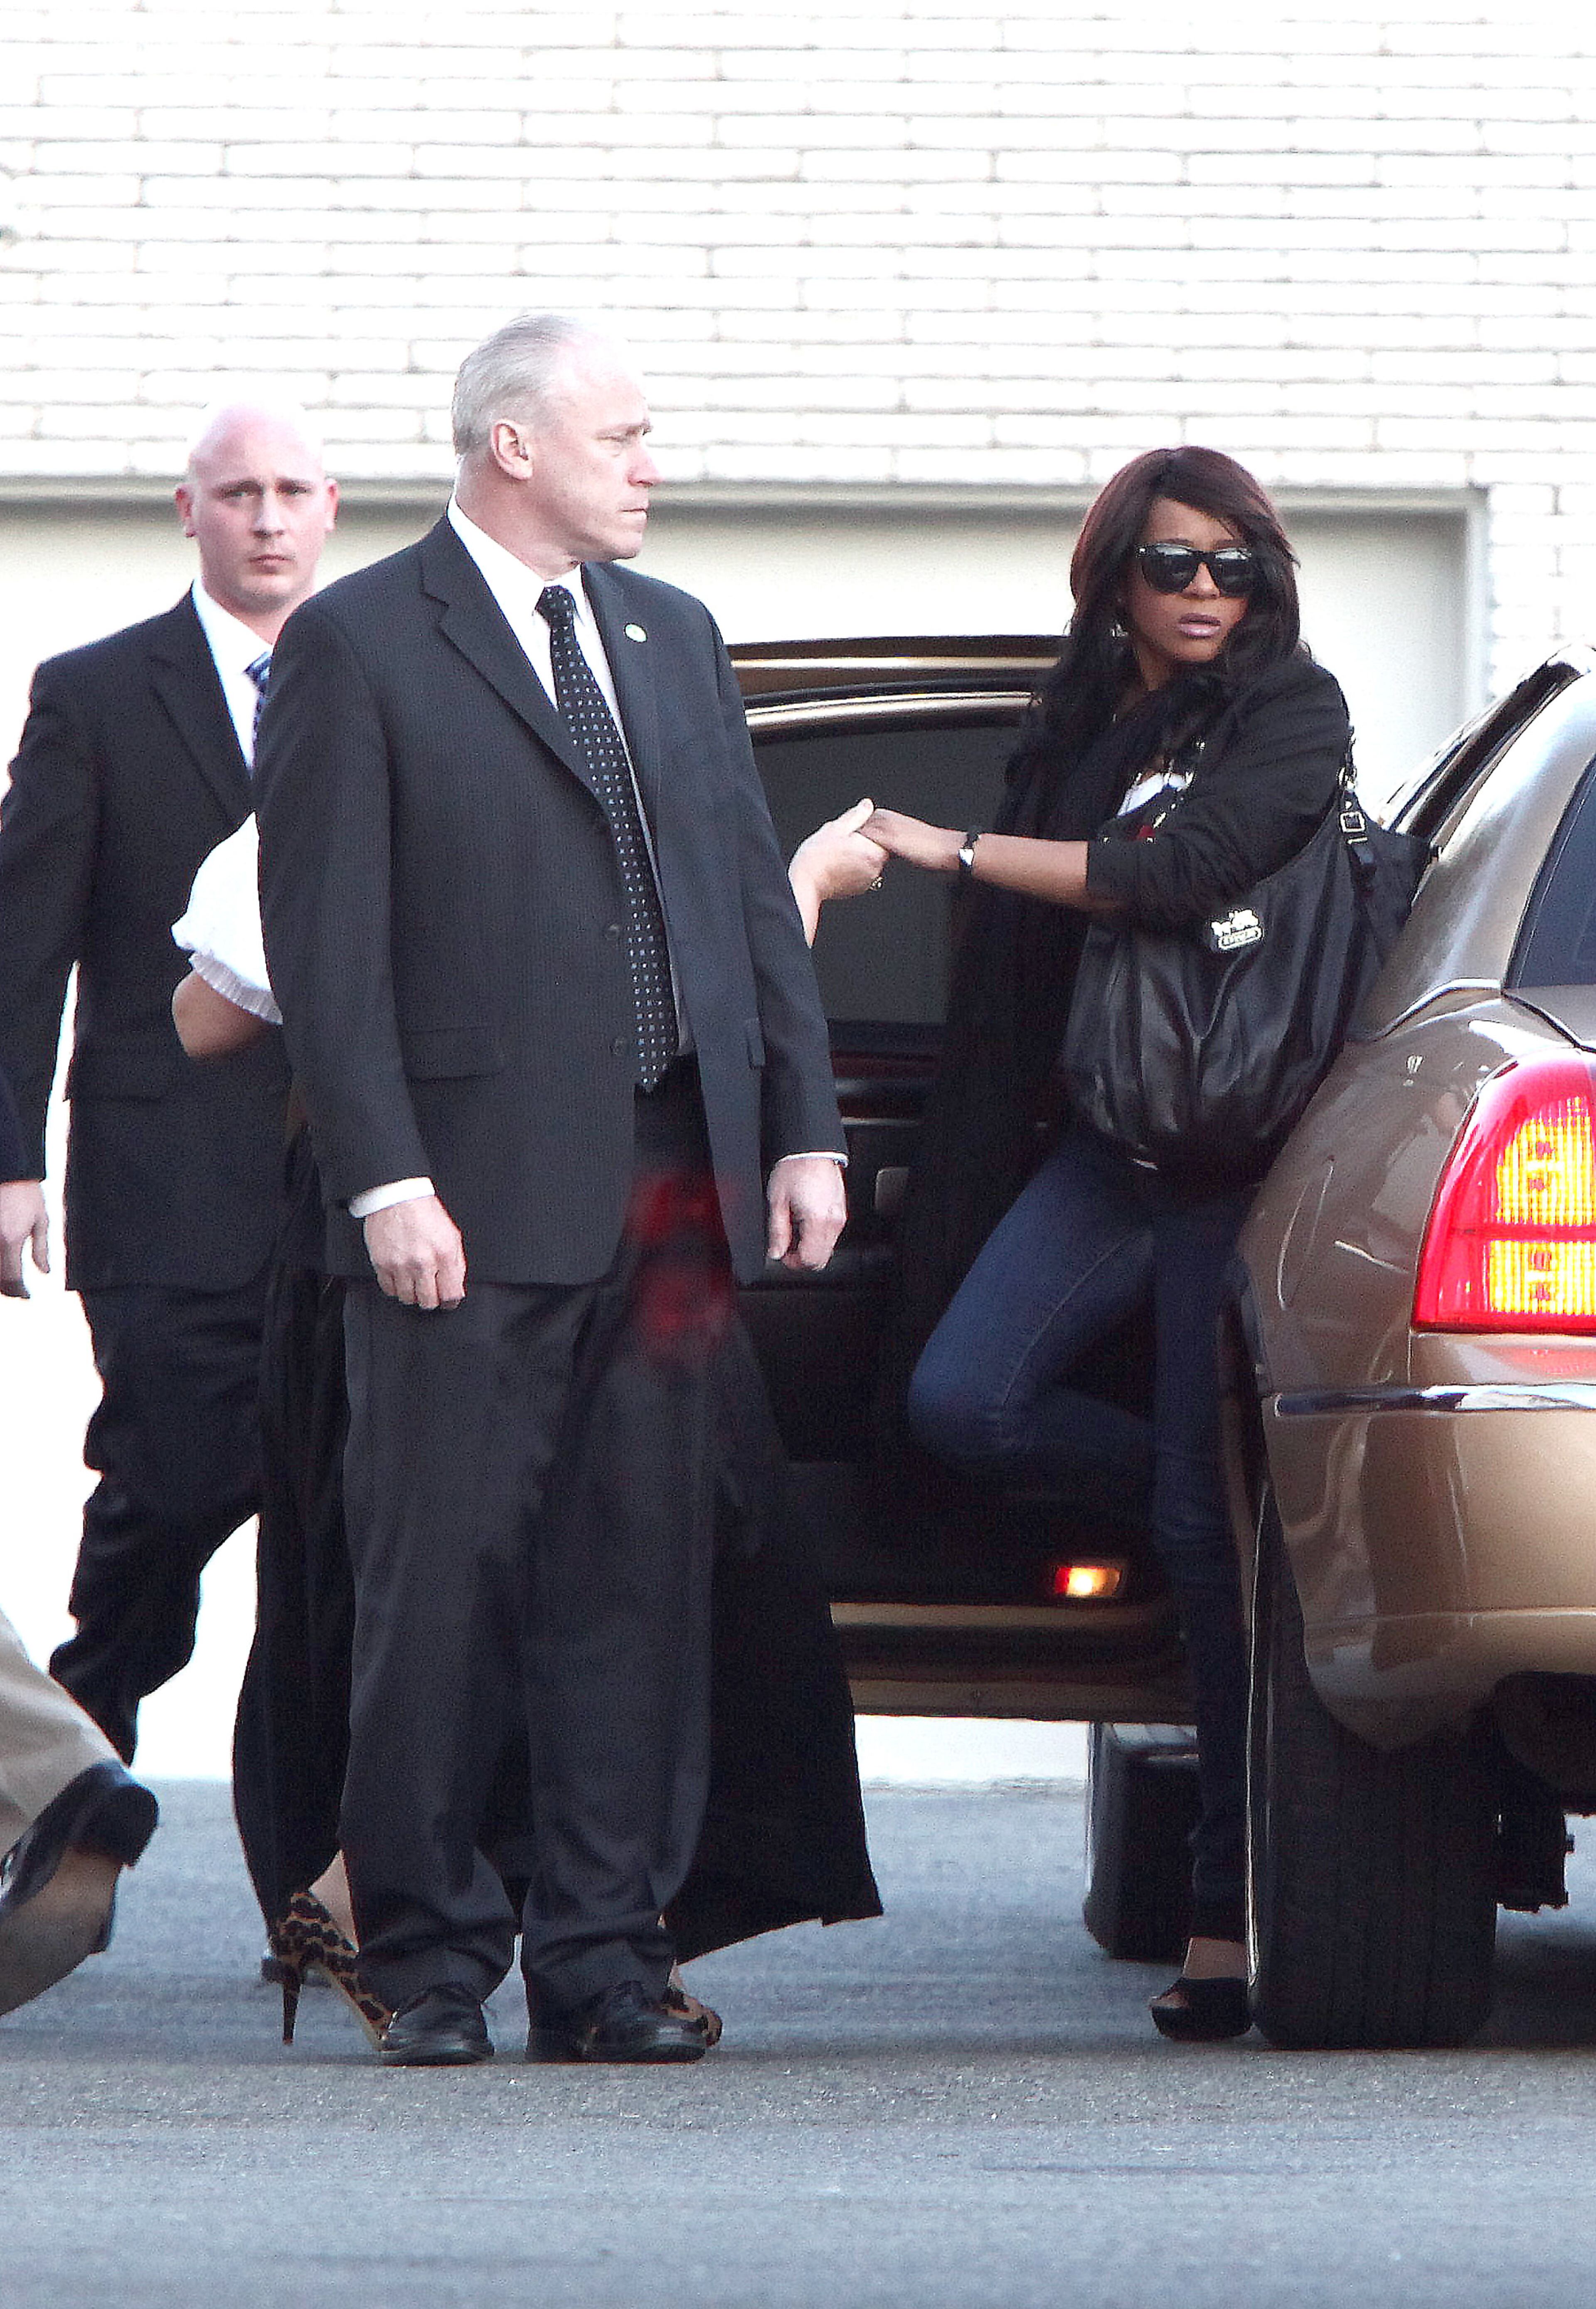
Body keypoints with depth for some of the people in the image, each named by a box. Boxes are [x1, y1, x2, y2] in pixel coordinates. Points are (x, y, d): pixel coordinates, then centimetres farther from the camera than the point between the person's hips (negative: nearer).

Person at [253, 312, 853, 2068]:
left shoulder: (673, 639, 18)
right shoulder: (356, 648, -2)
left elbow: (756, 898, 18)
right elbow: (325, 943, -7)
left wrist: (802, 1132, 9)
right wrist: (385, 1182, -14)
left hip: (674, 1193, 6)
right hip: (473, 1204, -5)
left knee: (642, 1581, 5)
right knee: (443, 1584, -3)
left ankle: (603, 1956, 9)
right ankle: (429, 1961, 5)